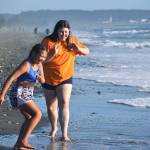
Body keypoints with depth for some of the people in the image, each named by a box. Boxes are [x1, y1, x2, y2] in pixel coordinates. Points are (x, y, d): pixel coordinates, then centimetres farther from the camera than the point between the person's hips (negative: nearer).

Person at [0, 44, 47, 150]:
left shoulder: (39, 64, 6)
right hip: (19, 93, -10)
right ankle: (23, 140, -23)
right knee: (37, 114, -21)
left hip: (27, 95, 10)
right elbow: (11, 78, -23)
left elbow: (43, 81, 13)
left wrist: (41, 78, -12)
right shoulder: (26, 65, -19)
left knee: (30, 119, 17)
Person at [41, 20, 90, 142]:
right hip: (49, 79, 0)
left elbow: (87, 51, 7)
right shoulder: (48, 41, -12)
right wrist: (53, 53, -33)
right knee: (51, 106, 13)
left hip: (65, 78, 0)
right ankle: (54, 128, 40)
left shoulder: (72, 41, -2)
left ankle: (64, 134, -21)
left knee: (64, 104, -18)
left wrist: (79, 49, -15)